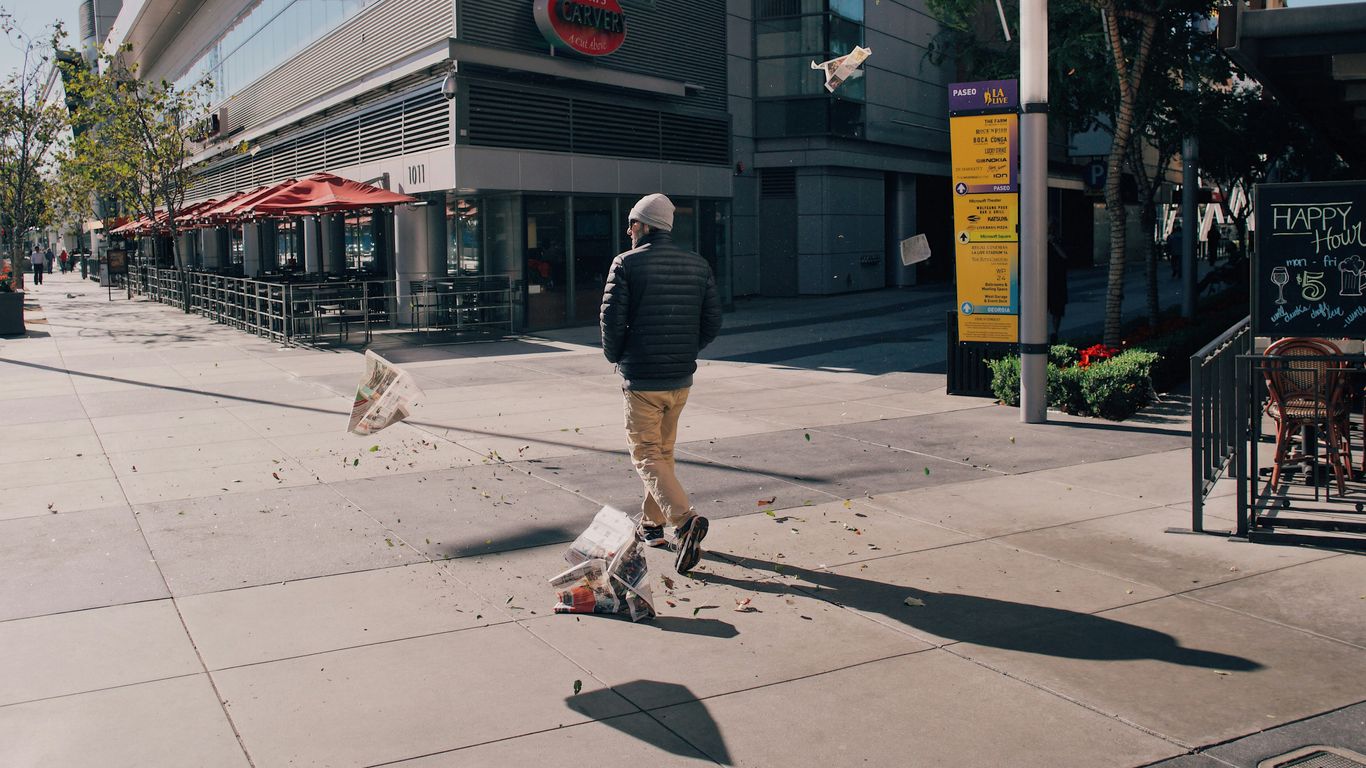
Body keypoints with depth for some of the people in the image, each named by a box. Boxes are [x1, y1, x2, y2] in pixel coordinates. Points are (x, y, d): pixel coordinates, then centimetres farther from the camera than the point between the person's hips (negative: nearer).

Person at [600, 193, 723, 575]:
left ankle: (686, 519, -21)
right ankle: (652, 523, 30)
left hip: (641, 378, -6)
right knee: (663, 450, 20)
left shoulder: (627, 263, -10)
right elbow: (712, 321, 5)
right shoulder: (698, 265, 6)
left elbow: (612, 318, -13)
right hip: (681, 379, 6)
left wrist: (615, 356, 5)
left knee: (646, 456, -1)